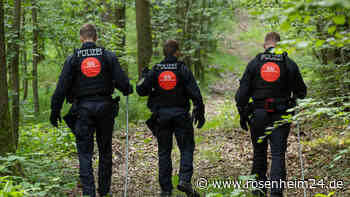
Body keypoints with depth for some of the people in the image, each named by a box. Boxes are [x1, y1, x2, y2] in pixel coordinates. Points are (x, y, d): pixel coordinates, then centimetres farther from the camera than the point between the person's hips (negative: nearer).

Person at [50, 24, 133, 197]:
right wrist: (128, 90, 19)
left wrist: (55, 111, 5)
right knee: (105, 151, 14)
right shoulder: (108, 56, 1)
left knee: (85, 152, 1)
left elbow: (61, 88, -2)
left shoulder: (73, 59, 0)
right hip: (105, 106, 1)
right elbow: (122, 82, -4)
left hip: (83, 108, -1)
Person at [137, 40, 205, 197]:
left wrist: (144, 77, 19)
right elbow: (195, 93, -8)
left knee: (164, 152, 8)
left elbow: (141, 91, 2)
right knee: (187, 148, 7)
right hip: (180, 114, -2)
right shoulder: (183, 70, -5)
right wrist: (199, 112, 0)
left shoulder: (155, 71, 0)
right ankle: (185, 179, -13)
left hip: (161, 115, 2)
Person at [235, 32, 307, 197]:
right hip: (281, 116, -1)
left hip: (258, 115, 1)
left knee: (259, 153, 14)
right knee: (278, 154, -1)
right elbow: (301, 91, 8)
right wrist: (294, 106, 26)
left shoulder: (254, 64, 1)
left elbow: (242, 92, 0)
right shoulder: (289, 64, 0)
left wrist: (242, 115, 8)